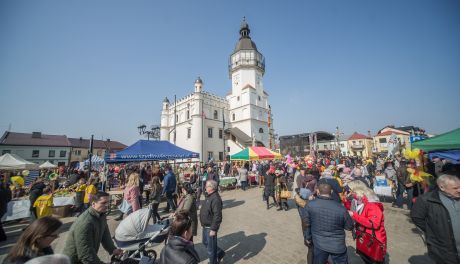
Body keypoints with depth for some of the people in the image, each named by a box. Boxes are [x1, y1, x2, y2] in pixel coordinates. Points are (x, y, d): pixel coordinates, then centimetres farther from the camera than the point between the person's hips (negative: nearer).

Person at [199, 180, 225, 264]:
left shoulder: (215, 198, -29)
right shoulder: (209, 196, 3)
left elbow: (217, 216, -30)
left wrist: (213, 229, -26)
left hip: (210, 227, -10)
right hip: (206, 226, 10)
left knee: (211, 248, 10)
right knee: (205, 242, 26)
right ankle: (220, 253, 43)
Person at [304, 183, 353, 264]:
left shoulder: (310, 205, -18)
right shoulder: (341, 208, -21)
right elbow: (349, 227, -4)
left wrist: (307, 238, 11)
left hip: (319, 244, 1)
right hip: (338, 245, 0)